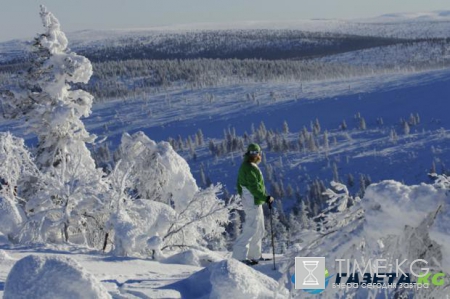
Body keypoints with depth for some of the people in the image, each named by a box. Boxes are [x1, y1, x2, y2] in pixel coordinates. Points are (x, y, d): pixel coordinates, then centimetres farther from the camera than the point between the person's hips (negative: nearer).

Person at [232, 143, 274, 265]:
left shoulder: (246, 166, 14)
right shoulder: (249, 168, -18)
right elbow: (254, 187, -24)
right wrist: (266, 198, -20)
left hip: (254, 201, 11)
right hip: (253, 201, -11)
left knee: (258, 229, 17)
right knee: (251, 228, -9)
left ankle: (254, 255, 24)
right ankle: (239, 256, -9)